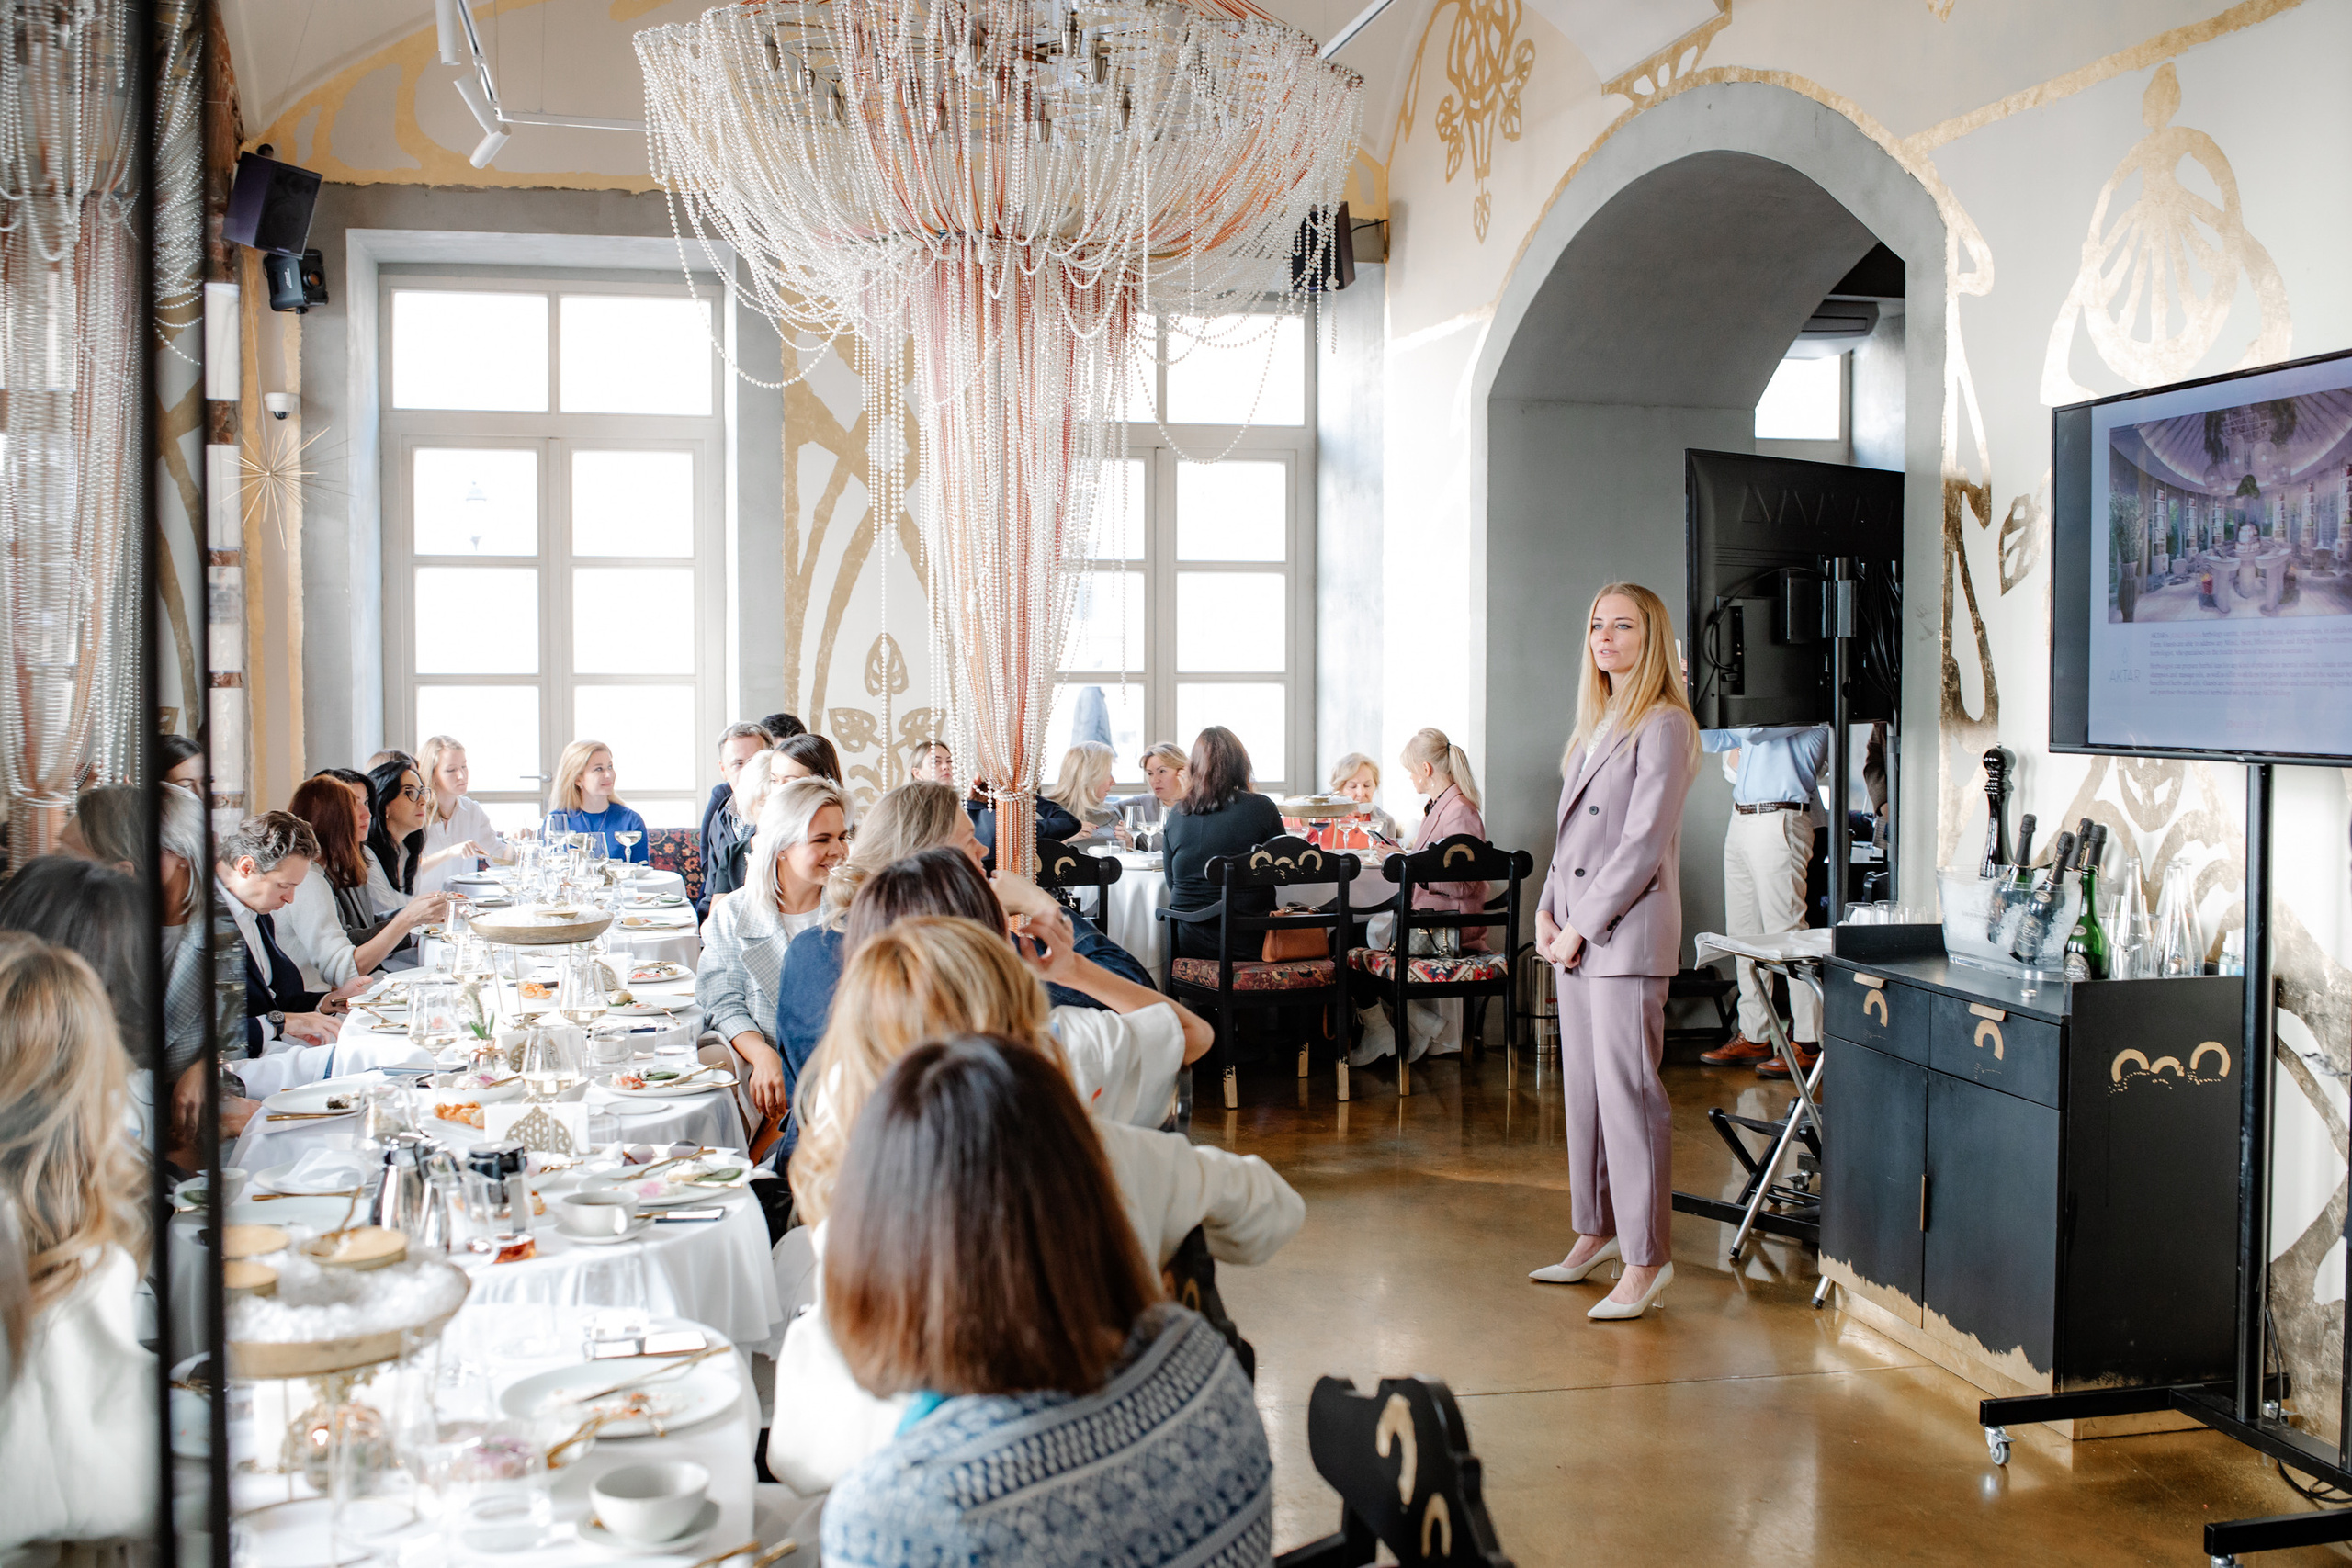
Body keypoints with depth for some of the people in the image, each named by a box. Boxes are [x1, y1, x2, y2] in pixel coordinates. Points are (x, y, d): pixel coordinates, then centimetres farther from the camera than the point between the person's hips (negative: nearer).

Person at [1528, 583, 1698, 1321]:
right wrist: (1547, 910, 8)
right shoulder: (1596, 724, 17)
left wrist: (1584, 926, -14)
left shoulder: (1663, 726, -10)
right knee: (1583, 1087, 13)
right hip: (1577, 931, 9)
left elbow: (1644, 843, -15)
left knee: (1627, 1090, -7)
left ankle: (1646, 1256, 0)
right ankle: (1596, 1231, 24)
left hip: (1628, 933, -9)